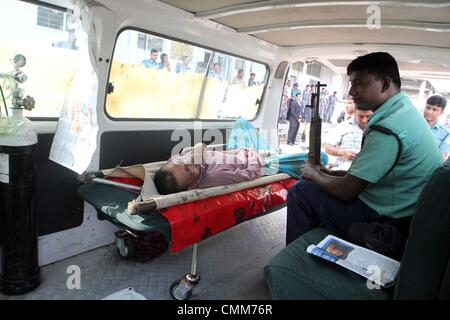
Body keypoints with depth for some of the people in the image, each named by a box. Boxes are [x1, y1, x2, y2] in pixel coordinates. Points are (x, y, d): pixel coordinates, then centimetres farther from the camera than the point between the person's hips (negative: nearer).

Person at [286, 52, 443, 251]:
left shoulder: (388, 129, -28)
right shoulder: (404, 110, 5)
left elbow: (346, 191, -22)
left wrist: (313, 174, -3)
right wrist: (331, 173, 7)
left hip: (386, 221, -10)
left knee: (300, 191, -8)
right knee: (312, 184, 18)